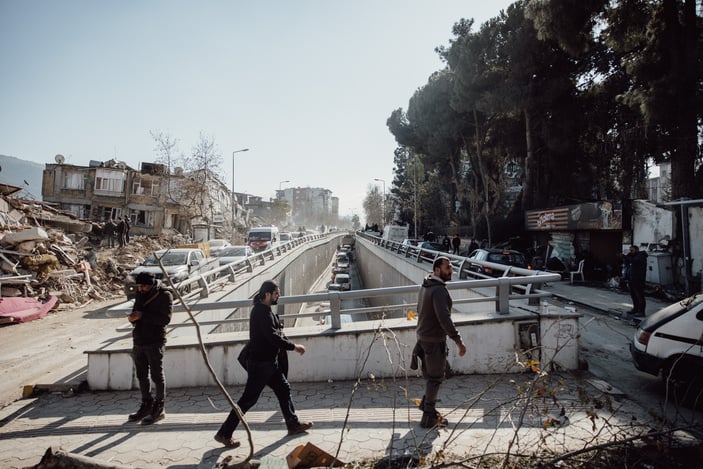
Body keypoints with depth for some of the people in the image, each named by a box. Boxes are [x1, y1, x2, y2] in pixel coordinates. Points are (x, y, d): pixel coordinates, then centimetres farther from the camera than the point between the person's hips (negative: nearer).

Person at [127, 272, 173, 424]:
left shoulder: (164, 295, -9)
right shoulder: (140, 295, 11)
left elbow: (165, 318, -17)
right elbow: (137, 312, 18)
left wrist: (143, 315, -21)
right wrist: (133, 318, -6)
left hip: (155, 342, -7)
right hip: (139, 341, 7)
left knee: (157, 376, 1)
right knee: (142, 376, 15)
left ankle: (159, 409, 11)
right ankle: (146, 405, 29)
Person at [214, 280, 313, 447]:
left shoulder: (265, 310, 10)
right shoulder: (261, 312, -22)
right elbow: (273, 336, -27)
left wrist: (290, 346, 4)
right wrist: (294, 346, -20)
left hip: (269, 361, 10)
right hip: (260, 363, -10)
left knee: (284, 389, 16)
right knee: (248, 399, -1)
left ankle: (293, 424, 28)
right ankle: (224, 433, 12)